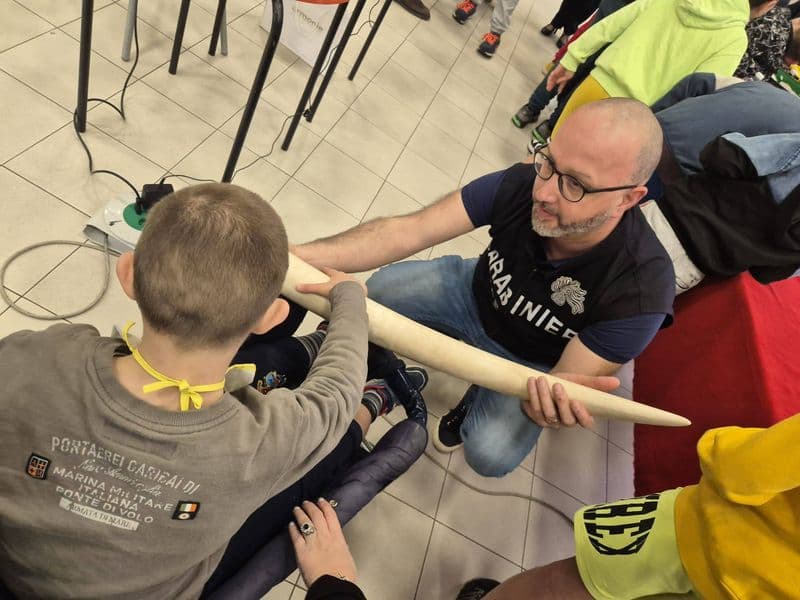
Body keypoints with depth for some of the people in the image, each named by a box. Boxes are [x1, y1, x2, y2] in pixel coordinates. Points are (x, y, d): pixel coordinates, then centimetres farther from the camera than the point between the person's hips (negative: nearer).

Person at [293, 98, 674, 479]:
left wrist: (553, 399, -52)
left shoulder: (641, 289, -34)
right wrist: (300, 255, -43)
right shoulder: (521, 184, -29)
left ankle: (477, 401, 13)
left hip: (530, 364, -2)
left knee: (490, 454, -22)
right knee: (380, 288, -16)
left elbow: (564, 385, -27)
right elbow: (408, 231, -31)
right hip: (479, 294, 3)